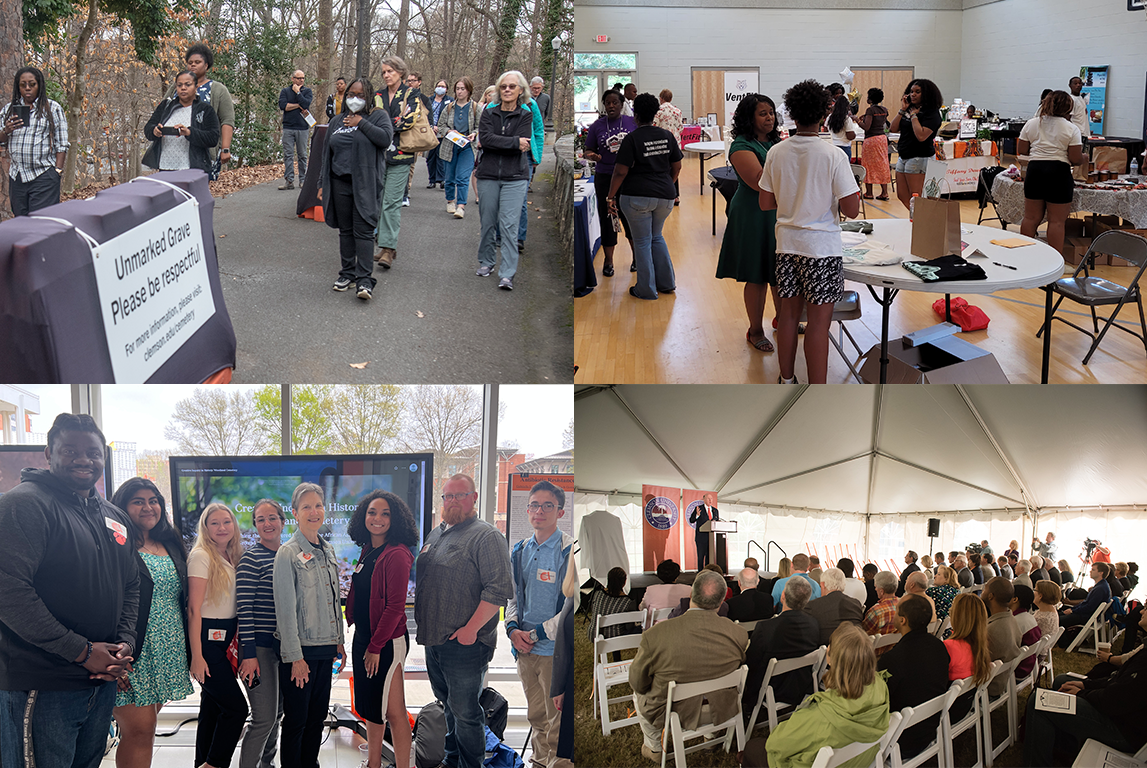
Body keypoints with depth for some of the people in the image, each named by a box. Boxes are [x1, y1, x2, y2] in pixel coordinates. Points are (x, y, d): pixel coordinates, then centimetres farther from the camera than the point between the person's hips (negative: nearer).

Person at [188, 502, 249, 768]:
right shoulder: (202, 556, -11)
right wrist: (197, 656, -19)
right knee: (236, 708, -10)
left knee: (212, 706, 12)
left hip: (227, 639, 8)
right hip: (208, 638, -8)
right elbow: (194, 609, -15)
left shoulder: (232, 558, 13)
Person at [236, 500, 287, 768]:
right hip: (260, 647, -7)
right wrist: (249, 654, -18)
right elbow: (244, 608, -14)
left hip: (285, 645, 7)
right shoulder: (251, 559, -10)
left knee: (278, 711, 16)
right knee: (265, 718, -9)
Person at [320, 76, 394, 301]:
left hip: (365, 184, -5)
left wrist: (361, 123, -11)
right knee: (345, 230, 9)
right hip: (340, 183, 5)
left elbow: (386, 138, -15)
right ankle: (347, 273, 17)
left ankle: (364, 279, -12)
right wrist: (323, 183, 17)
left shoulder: (378, 116, 4)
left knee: (363, 230, -10)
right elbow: (327, 153, 20)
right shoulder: (337, 120, 17)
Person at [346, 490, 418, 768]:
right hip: (363, 638, 9)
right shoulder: (367, 552, 10)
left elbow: (395, 606, -19)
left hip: (387, 642, -9)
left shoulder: (396, 555, -17)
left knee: (392, 711, -4)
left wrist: (375, 646, -18)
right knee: (371, 707, 17)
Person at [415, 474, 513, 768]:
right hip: (433, 639, 8)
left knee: (463, 711, -1)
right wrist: (418, 620, 17)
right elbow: (419, 577, 26)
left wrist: (471, 629, -21)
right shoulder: (435, 534, 15)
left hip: (464, 644, -8)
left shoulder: (487, 537, -12)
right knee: (446, 704, 19)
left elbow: (500, 589, -19)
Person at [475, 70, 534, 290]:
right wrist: (514, 142, -14)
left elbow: (523, 146, -10)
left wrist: (495, 142, -11)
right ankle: (486, 262, 27)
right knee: (488, 222, 8)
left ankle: (507, 274, -9)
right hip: (488, 175, 2)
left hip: (515, 177, -2)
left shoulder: (526, 115, 4)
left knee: (509, 225, -9)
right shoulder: (489, 113, 7)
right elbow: (485, 138, -10)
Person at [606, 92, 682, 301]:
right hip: (665, 197, 5)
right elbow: (676, 167, 10)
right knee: (656, 236, 23)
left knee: (642, 241, 6)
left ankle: (646, 290, 12)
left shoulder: (632, 139, -11)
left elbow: (621, 172, -14)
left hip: (637, 197, -5)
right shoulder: (667, 136, 4)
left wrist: (610, 196, -5)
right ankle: (666, 283, 23)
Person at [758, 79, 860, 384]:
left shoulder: (776, 153, -2)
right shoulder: (833, 156, -14)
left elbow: (765, 203, 6)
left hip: (787, 244, 5)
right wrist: (842, 192, 6)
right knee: (819, 321, -1)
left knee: (789, 313, 15)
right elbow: (851, 210, -14)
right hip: (821, 246, -5)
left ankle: (787, 380, 27)